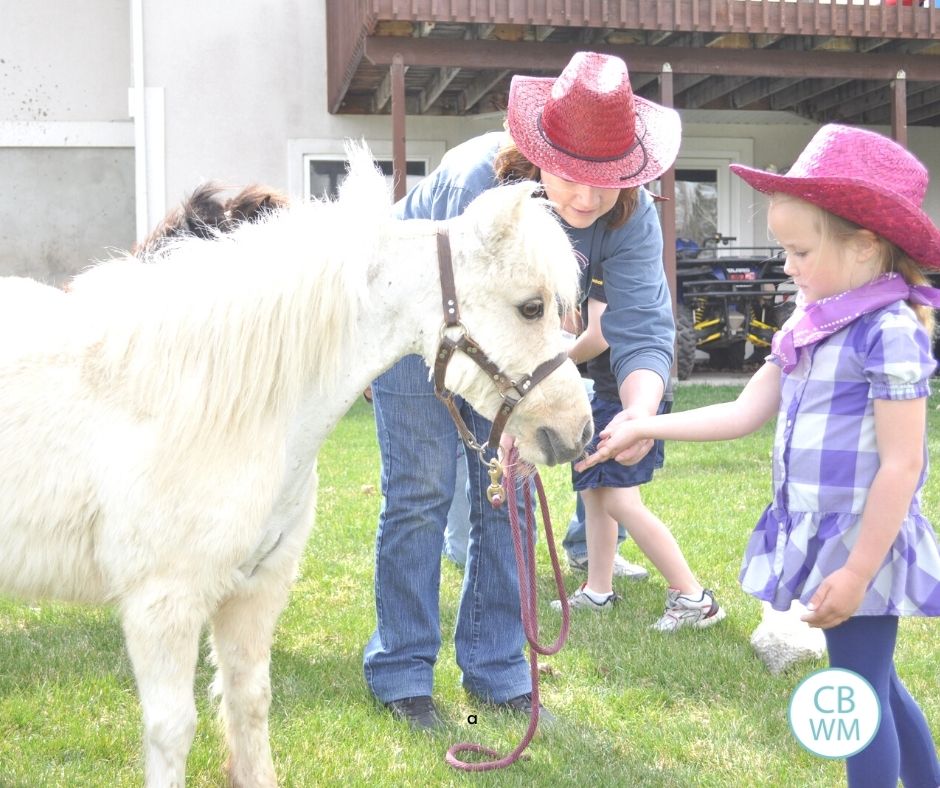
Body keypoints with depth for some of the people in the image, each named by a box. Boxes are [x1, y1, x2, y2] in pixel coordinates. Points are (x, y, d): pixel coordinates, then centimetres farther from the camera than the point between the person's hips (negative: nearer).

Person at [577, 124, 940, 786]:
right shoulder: (811, 326, 7)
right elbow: (745, 414, 12)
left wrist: (857, 571, -19)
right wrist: (647, 428, 7)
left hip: (863, 544, -8)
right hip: (817, 536, 8)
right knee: (876, 689, 20)